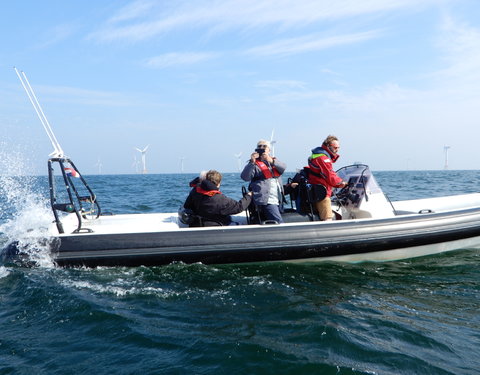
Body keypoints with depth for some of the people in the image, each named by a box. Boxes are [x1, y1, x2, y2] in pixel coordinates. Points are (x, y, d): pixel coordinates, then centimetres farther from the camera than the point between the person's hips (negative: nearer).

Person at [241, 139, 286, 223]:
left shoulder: (274, 161, 19)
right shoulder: (255, 164, 4)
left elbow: (283, 167, -4)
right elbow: (245, 177, -12)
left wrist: (271, 161, -23)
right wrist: (252, 162, -24)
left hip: (278, 201, 6)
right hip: (266, 201, -6)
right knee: (279, 223, -19)